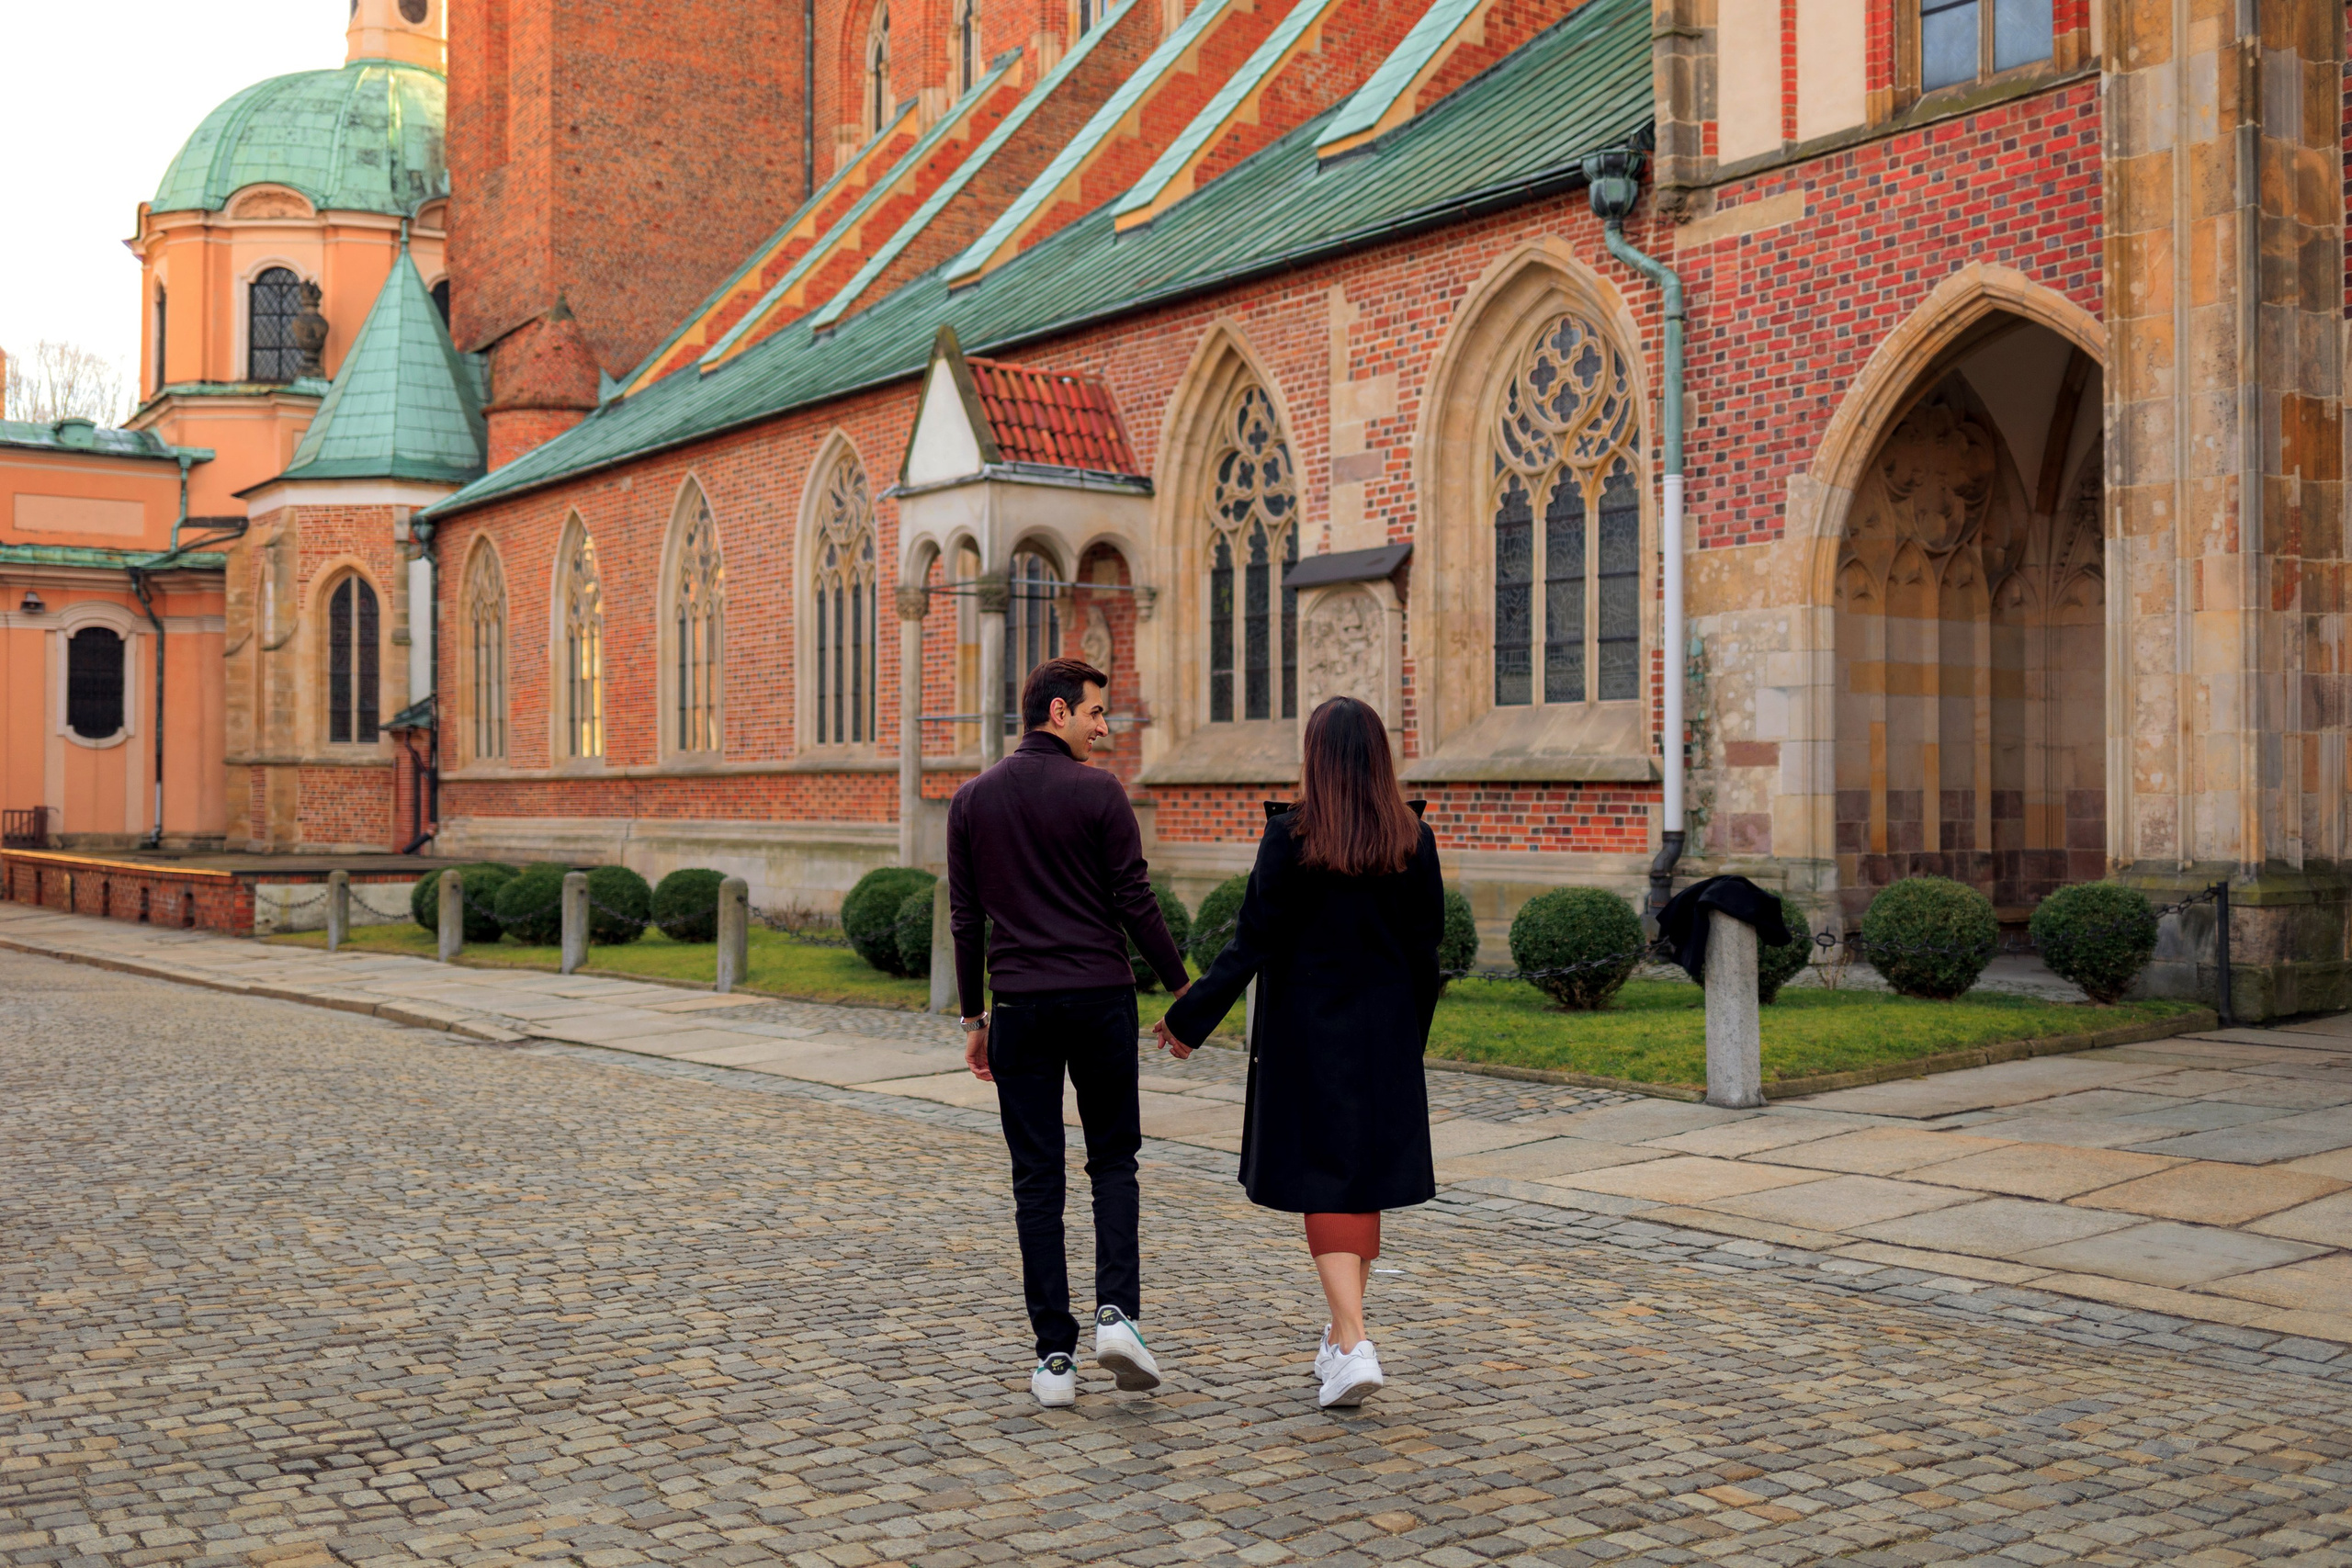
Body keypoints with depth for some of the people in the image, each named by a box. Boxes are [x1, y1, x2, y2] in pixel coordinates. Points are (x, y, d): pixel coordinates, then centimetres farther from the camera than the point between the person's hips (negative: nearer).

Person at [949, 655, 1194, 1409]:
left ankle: (1055, 1356, 5)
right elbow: (1135, 902, -7)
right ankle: (1116, 1312, -3)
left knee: (1037, 1181, 5)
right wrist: (1182, 987, 4)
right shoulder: (1098, 791, -6)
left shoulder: (972, 799, 6)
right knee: (1113, 1160, 14)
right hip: (1100, 999, -2)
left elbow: (965, 917, 8)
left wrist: (973, 1017, 14)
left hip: (1020, 1007, 2)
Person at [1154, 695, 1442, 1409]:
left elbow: (1254, 942, -12)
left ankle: (1354, 1344, -10)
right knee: (1367, 1179, 15)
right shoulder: (1412, 838, -2)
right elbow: (1426, 946, 2)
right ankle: (1341, 1334, 26)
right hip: (1386, 1035, 4)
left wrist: (1189, 1018, -3)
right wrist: (1409, 1037, 13)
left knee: (1324, 1184, 2)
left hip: (1308, 1032, -4)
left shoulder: (1291, 836, -13)